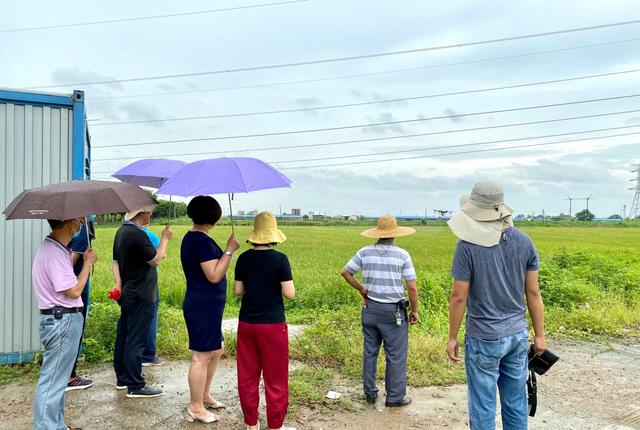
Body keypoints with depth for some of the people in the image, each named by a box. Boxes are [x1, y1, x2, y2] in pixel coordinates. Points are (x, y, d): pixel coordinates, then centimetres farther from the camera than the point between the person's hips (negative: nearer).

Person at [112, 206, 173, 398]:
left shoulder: (121, 232, 10)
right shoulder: (137, 234, -21)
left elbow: (116, 261, 13)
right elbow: (155, 260, -18)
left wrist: (119, 283, 7)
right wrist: (165, 239, -7)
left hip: (127, 294, 10)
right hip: (140, 297, -10)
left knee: (123, 337, 15)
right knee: (136, 341, -3)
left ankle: (122, 378, 27)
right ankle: (135, 386, 3)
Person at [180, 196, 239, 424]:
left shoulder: (190, 238, 12)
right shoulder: (202, 241, -20)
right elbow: (214, 276, -23)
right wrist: (229, 250, -19)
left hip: (202, 304, 11)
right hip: (204, 306, -11)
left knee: (216, 352, 20)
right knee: (201, 356, 1)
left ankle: (204, 395, 35)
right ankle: (196, 408, 13)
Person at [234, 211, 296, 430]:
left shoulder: (244, 258, -2)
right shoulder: (280, 259, -13)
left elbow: (237, 290, 4)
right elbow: (290, 294, -12)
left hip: (246, 324, 4)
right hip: (272, 325, -4)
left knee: (247, 376, 14)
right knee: (275, 379, 9)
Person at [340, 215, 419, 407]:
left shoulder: (365, 252, -1)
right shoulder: (402, 254, -9)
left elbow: (345, 272, 4)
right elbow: (412, 287, -10)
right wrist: (414, 310, 1)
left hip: (370, 308, 4)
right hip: (393, 311, -4)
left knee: (370, 352, 15)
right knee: (396, 355, 8)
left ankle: (370, 393, 26)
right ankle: (395, 397, 17)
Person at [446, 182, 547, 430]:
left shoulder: (468, 245, -17)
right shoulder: (524, 241, -3)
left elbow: (458, 298, -13)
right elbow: (533, 292, 2)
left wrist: (452, 338, -2)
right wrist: (540, 335, 11)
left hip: (484, 339, -5)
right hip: (518, 335, 5)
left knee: (483, 408, 8)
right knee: (516, 405, 16)